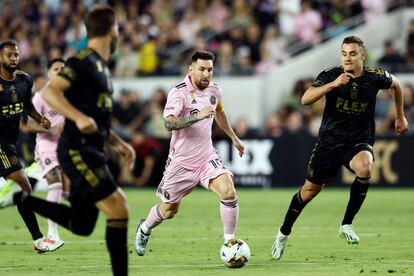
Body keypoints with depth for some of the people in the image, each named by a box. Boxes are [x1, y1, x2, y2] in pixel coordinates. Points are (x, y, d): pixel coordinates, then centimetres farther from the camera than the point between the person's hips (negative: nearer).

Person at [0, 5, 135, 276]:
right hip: (78, 150, -10)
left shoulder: (101, 67, 19)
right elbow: (49, 92, -22)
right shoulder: (83, 61, -11)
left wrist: (119, 144, 20)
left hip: (92, 152, 10)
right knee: (118, 210, -14)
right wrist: (79, 118, -34)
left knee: (81, 226, 12)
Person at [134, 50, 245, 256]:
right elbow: (168, 123, -35)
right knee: (168, 211, 11)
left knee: (229, 193, -21)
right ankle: (144, 229, 44)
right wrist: (197, 116, -45)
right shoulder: (179, 93, -19)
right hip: (181, 162, -4)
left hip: (207, 158, 4)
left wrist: (233, 137, 32)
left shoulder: (214, 91, 2)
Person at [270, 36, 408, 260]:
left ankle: (347, 224, -19)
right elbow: (306, 99, -27)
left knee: (365, 168, -35)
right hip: (329, 141, 1)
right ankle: (284, 233, 33)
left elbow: (395, 84, 15)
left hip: (359, 141, 0)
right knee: (310, 190, 9)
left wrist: (400, 117, 20)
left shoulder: (375, 77, -9)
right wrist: (333, 84, -38)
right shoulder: (330, 75, -12)